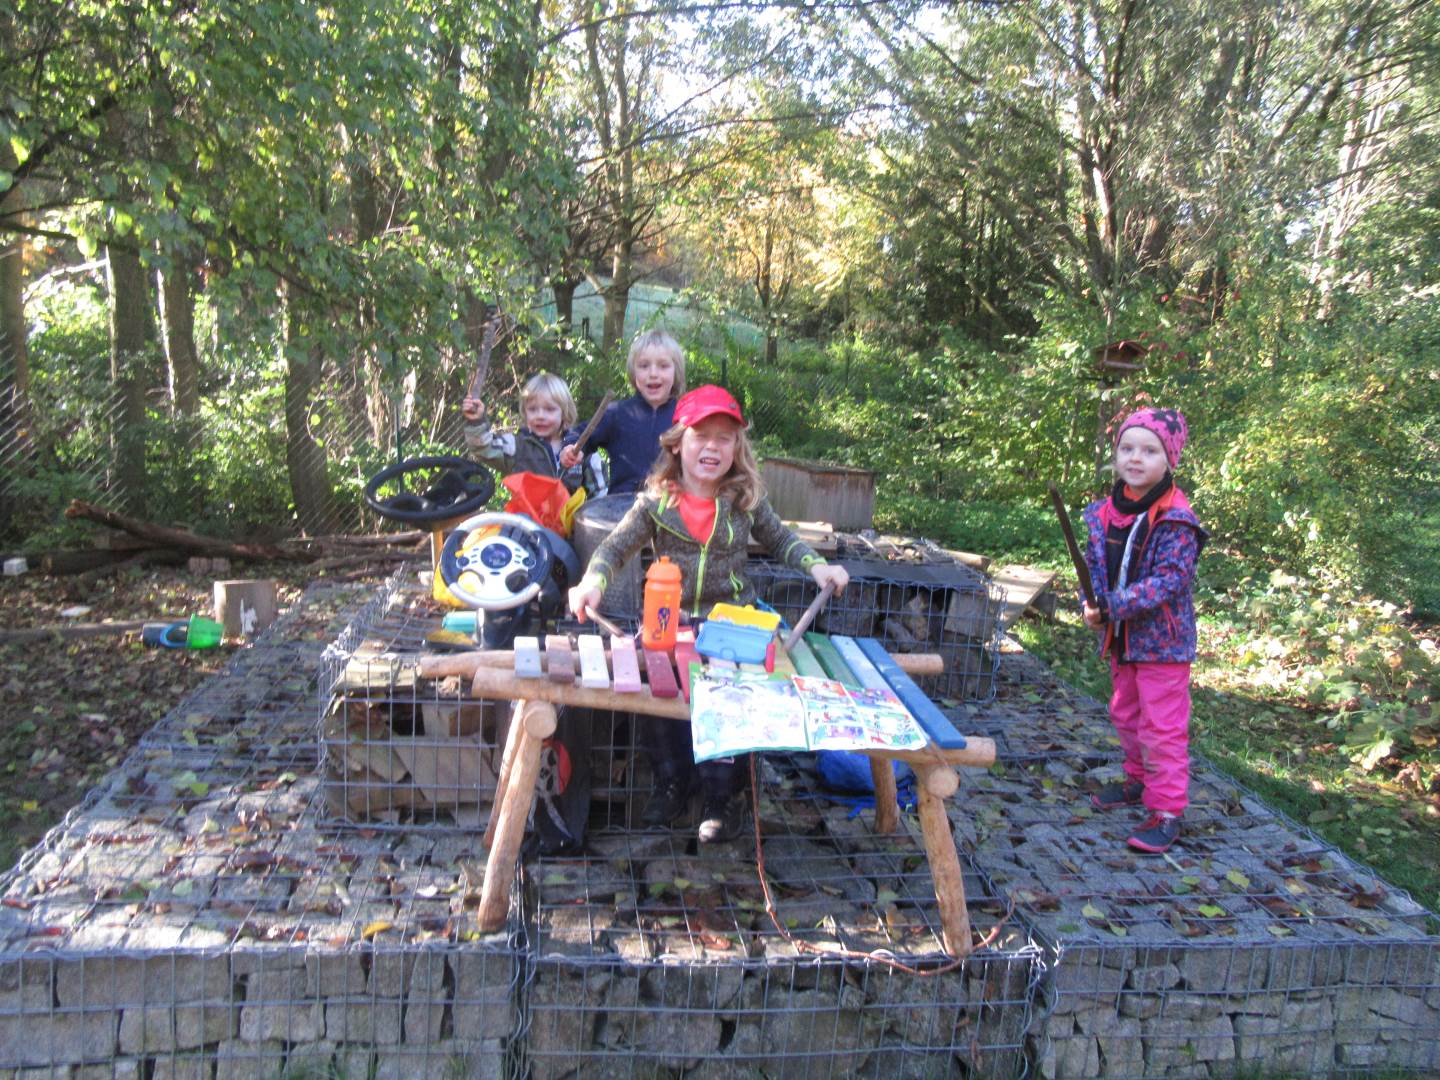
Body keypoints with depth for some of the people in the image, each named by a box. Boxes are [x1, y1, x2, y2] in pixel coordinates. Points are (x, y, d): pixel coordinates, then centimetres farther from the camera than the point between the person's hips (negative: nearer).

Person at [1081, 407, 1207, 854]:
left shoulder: (1176, 520, -18)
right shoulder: (1104, 514, 2)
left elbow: (1171, 578, -24)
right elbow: (1094, 564, 9)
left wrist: (1117, 604, -28)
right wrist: (1092, 605, -9)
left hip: (1162, 640, -7)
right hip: (1120, 639, 7)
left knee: (1162, 726, -2)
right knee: (1125, 716, 22)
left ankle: (1167, 810, 7)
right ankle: (1139, 780, 42)